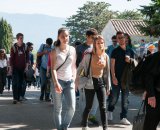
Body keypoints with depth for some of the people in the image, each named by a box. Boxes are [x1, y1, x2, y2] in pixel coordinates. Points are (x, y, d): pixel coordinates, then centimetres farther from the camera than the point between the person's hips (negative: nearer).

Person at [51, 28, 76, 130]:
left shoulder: (72, 50, 7)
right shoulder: (55, 51, -4)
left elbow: (74, 66, 12)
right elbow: (53, 68, -10)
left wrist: (74, 80, 5)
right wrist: (56, 83, -21)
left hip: (69, 81, 3)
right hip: (58, 81, -3)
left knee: (72, 107, -5)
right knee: (58, 109, 2)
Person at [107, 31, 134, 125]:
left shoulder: (130, 51, 10)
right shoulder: (115, 51, -1)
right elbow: (112, 65, -6)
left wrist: (130, 61, -6)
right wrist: (113, 77, -14)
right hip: (117, 78, -3)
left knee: (125, 98, 3)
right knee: (114, 97, 3)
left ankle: (123, 118, 6)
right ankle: (110, 111, 29)